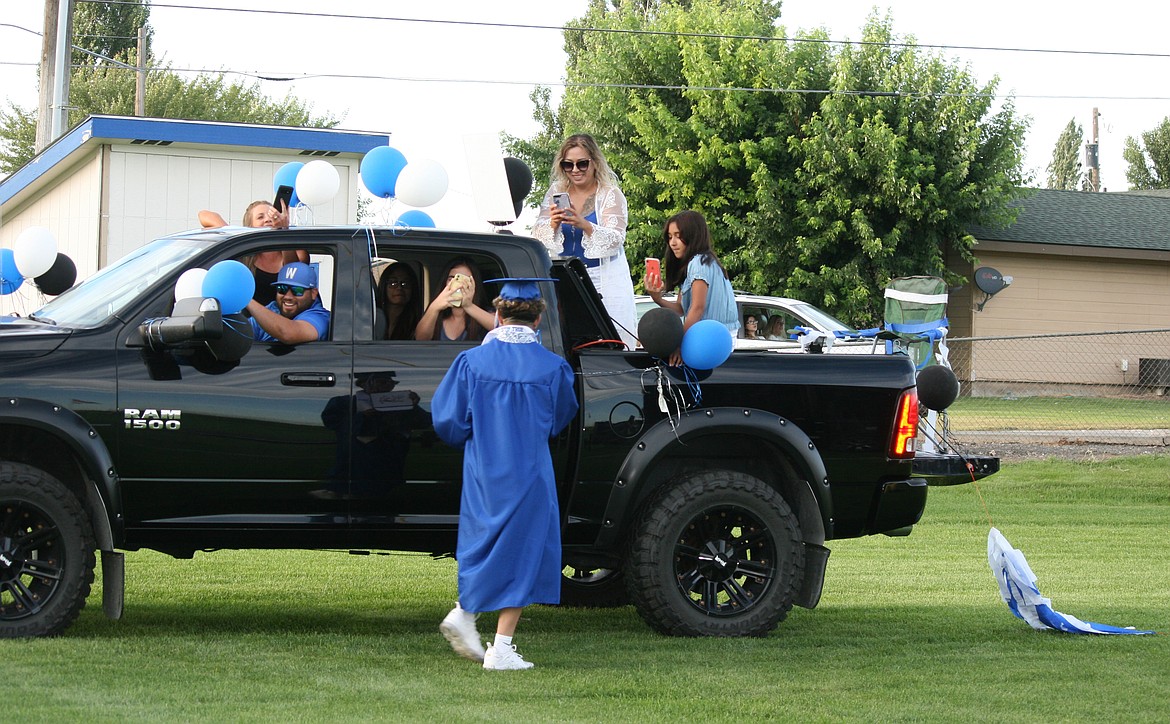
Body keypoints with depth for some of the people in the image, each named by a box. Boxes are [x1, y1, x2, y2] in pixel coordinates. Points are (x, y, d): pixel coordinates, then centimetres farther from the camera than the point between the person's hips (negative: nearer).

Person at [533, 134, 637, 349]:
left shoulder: (610, 195, -4)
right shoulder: (556, 191, 7)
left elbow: (614, 240, -16)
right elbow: (539, 237, 1)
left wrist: (584, 225, -33)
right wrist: (553, 224, -21)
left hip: (604, 281, -3)